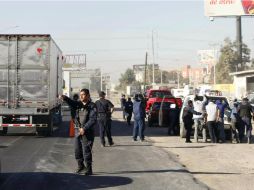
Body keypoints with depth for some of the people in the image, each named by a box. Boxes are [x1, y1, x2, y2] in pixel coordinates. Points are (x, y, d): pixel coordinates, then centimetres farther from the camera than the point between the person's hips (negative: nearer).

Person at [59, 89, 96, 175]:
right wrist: (64, 98, -32)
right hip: (78, 131, 6)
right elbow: (72, 103, -12)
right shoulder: (79, 104, 8)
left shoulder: (92, 106, -8)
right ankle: (80, 166, 32)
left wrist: (84, 128, -23)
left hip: (87, 132, -6)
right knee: (77, 151, 13)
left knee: (86, 152, -3)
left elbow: (93, 120, -16)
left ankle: (89, 169, 9)